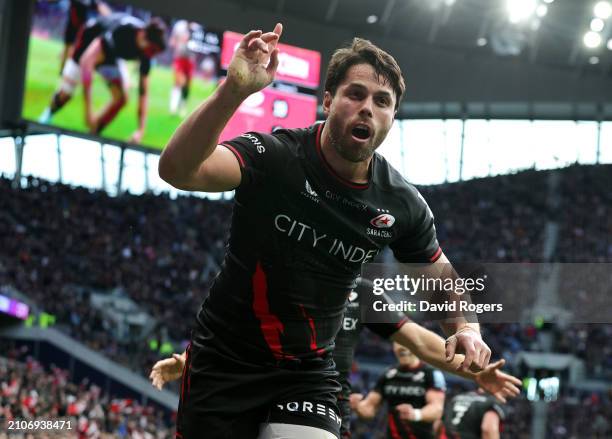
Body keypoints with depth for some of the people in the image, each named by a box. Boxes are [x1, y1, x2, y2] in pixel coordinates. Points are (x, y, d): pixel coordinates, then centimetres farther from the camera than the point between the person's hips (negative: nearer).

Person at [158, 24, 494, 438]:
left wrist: (466, 327, -8)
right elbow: (177, 169, -36)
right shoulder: (274, 155, -18)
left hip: (308, 373, 2)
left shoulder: (402, 205, -4)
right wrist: (233, 90, -50)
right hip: (224, 360, -2)